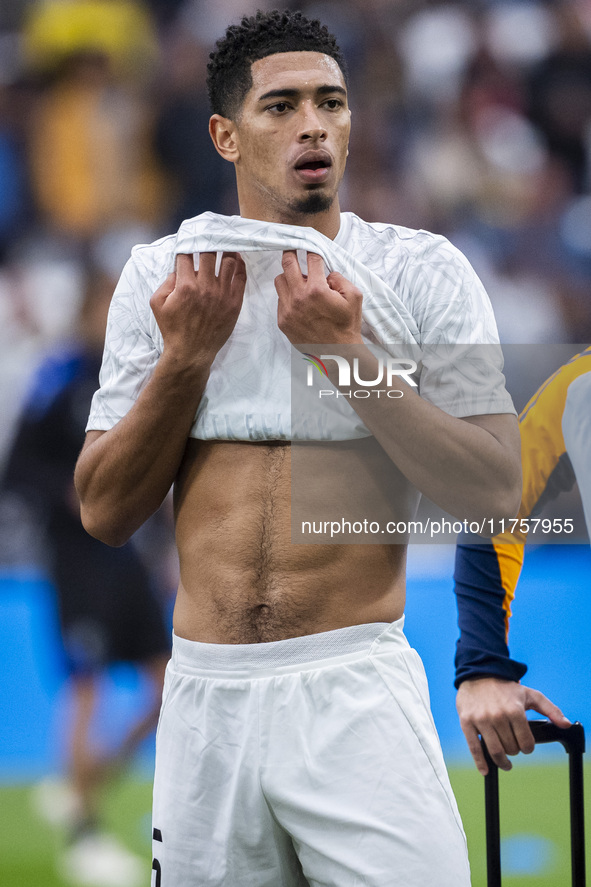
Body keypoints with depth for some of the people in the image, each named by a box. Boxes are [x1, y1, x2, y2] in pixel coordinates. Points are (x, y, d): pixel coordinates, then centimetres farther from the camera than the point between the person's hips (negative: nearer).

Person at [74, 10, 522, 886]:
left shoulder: (422, 272, -1)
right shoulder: (162, 278, 6)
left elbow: (497, 493, -8)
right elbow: (104, 511, 4)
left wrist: (345, 353, -15)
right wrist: (188, 354, -9)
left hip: (356, 689, -3)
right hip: (204, 695, 3)